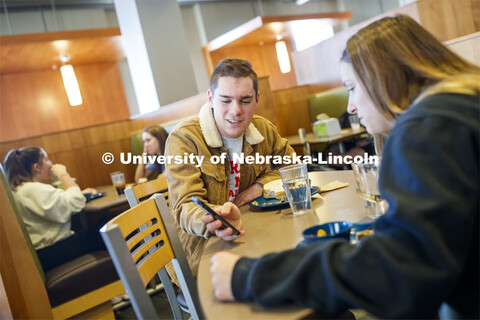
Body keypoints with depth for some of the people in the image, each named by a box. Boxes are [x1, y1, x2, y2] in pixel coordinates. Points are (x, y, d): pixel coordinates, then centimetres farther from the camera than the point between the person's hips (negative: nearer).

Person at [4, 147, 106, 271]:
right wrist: (63, 175, -14)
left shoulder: (21, 189, 13)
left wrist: (80, 194, 7)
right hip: (48, 254, -11)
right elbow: (75, 204, -25)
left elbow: (60, 203, 19)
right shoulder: (33, 190, -21)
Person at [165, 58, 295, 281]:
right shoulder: (183, 139, -16)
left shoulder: (264, 130, 3)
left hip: (247, 238, 6)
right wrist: (216, 221, -46)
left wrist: (260, 186, -5)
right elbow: (185, 207, -23)